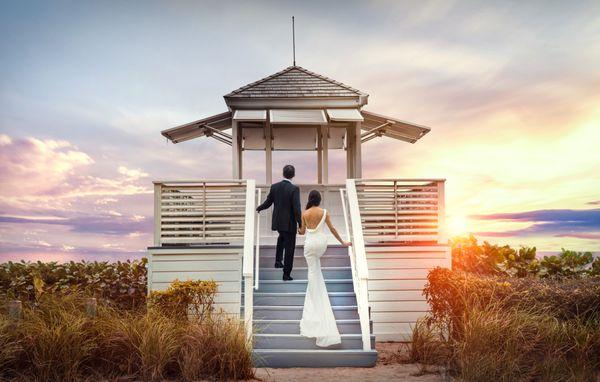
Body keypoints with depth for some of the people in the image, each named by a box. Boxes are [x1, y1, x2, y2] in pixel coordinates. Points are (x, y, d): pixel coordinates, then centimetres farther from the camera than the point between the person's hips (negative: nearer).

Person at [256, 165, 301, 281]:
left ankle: (278, 260, 30)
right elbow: (297, 208, -21)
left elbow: (268, 203, 7)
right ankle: (286, 274, 11)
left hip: (277, 221, 5)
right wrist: (300, 224, -16)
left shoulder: (274, 187, -3)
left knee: (282, 237, 35)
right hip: (290, 223, -5)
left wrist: (259, 208, 28)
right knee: (289, 247, 7)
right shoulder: (294, 189, -17)